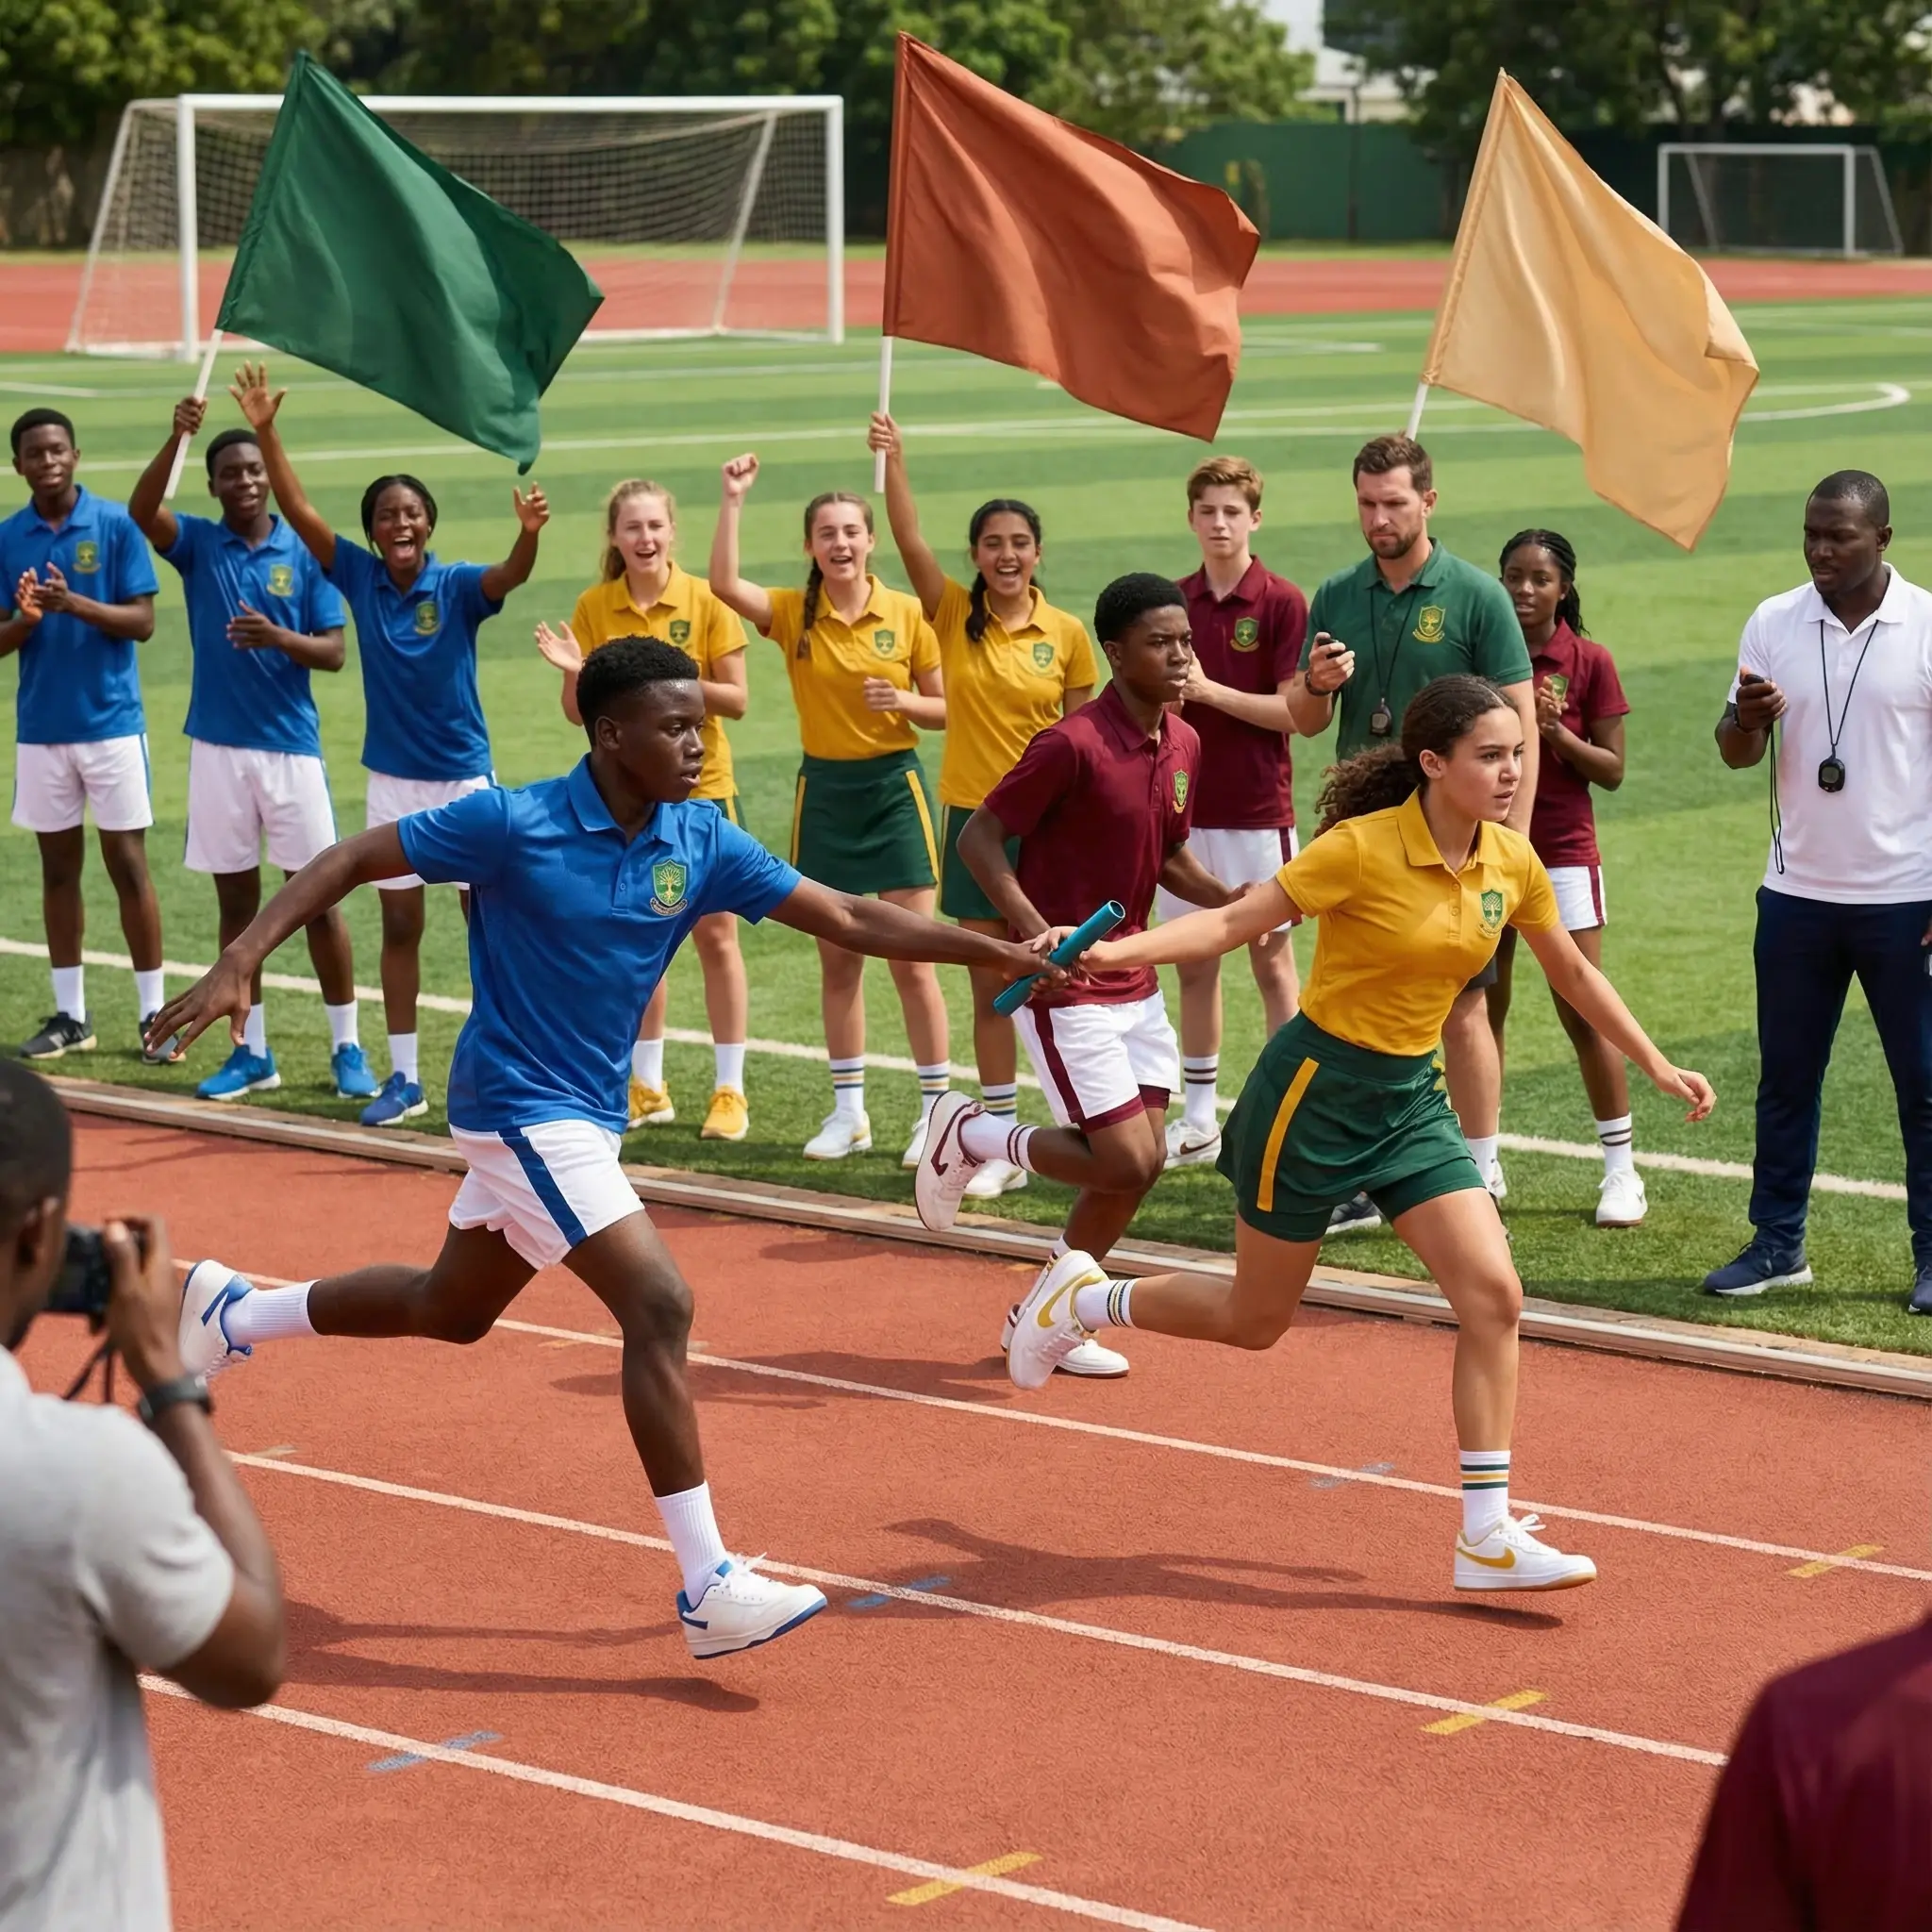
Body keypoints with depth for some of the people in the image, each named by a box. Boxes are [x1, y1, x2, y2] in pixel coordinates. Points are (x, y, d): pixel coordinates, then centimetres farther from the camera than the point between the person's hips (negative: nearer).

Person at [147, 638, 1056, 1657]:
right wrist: (239, 961, -21)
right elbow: (350, 860, -12)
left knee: (451, 1308, 25)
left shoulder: (701, 844, -4)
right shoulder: (514, 825, -19)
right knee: (659, 1308, -17)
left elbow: (848, 918, -4)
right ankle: (710, 1590, -15)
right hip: (521, 1106, -8)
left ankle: (231, 1312, 45)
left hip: (584, 1114, 8)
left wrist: (997, 952, -12)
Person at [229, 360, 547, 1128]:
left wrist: (528, 536, -53)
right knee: (399, 925, 8)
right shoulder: (359, 577, -3)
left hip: (464, 778, -3)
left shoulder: (457, 587, -11)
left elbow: (508, 576, -31)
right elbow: (297, 508, -8)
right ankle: (404, 1077, 16)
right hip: (391, 779, 3)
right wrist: (264, 431, -18)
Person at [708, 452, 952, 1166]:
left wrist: (902, 701, -18)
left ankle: (937, 1109, 5)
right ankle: (848, 1112, 19)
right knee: (836, 962, 9)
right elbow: (724, 583, -20)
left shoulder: (906, 613, -5)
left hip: (893, 785, -2)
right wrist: (733, 500, -23)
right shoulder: (793, 614, -1)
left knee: (912, 960, -4)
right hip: (824, 788, 3)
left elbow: (945, 709, 1)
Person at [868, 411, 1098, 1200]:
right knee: (989, 987, 5)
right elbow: (910, 541, -15)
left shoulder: (1067, 633, -2)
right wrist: (894, 463, -27)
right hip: (973, 816, 1)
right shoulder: (953, 615, 0)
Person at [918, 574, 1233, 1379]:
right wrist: (1034, 928, -29)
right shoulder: (1074, 745, -20)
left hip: (1134, 986, 8)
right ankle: (971, 1135, 14)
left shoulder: (1184, 745, 4)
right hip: (1065, 989, -8)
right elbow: (979, 838, -16)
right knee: (1125, 1161, -11)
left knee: (1143, 1162, 7)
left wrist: (1230, 899, -1)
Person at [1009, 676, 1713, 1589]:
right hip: (1315, 1089, -5)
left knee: (1492, 1292, -10)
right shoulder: (1363, 847, -20)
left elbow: (1574, 974, 15)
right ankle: (1082, 1296, 34)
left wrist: (1656, 1065, 19)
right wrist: (1113, 950, -30)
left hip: (1409, 1099, 5)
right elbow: (1233, 922, -17)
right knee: (1256, 1319, 7)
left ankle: (1486, 1534, -3)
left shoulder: (1512, 864, -2)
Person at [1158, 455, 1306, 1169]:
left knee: (1271, 960, 0)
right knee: (1194, 963, 10)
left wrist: (1210, 690, -17)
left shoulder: (1283, 603, -7)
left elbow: (1297, 711, -12)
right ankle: (1198, 1120, 17)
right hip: (1185, 808, 5)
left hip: (1257, 810, -5)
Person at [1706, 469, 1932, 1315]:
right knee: (1785, 1077, 8)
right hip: (1797, 895, 3)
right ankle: (1777, 1246, 16)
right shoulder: (1772, 624, 3)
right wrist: (1746, 717, -20)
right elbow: (1737, 755, 5)